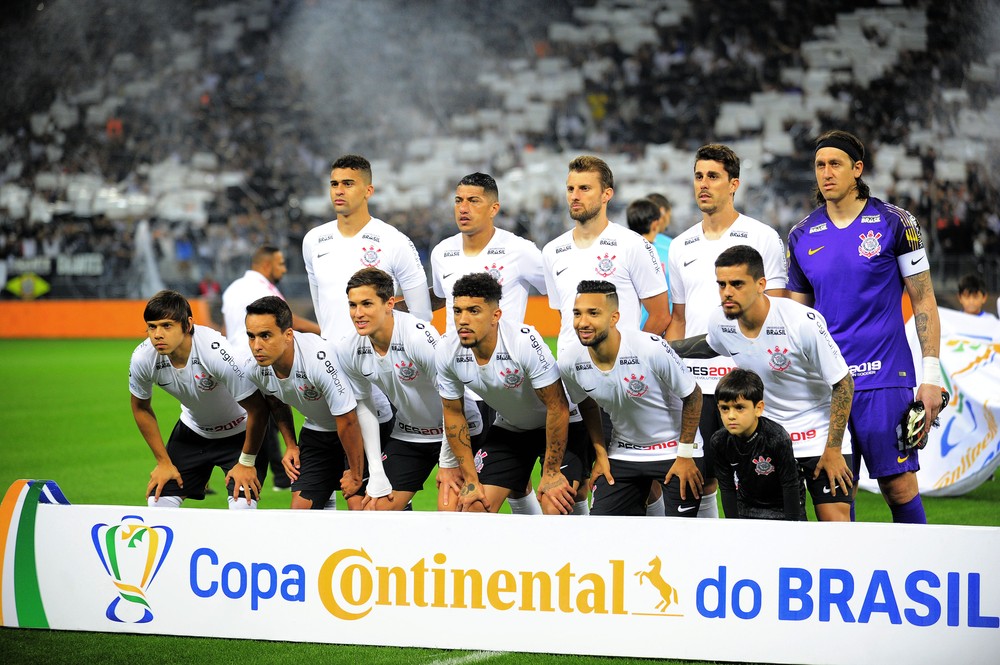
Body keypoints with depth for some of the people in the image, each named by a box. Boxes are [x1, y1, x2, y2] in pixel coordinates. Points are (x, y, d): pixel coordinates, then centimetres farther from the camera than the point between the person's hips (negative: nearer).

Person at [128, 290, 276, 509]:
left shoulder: (218, 353, -37)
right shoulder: (142, 358, -22)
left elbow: (257, 409, -25)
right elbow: (141, 408, 0)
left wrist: (246, 463, -15)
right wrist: (163, 462, 2)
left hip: (239, 431, -4)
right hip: (192, 430, 5)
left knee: (242, 506, -21)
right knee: (158, 501, -4)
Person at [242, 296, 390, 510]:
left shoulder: (319, 358, -36)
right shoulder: (255, 368, -15)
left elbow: (347, 421, -26)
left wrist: (355, 475, -17)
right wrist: (290, 444, 11)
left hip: (360, 429, -6)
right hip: (315, 431, 6)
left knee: (361, 506, -17)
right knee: (301, 507, -2)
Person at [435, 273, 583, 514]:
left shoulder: (525, 341, -33)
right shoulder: (447, 352, -17)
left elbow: (557, 407, -25)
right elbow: (454, 413, -3)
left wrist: (551, 472, -21)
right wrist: (471, 479, -4)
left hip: (556, 428, -5)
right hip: (507, 428, 5)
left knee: (554, 508, -22)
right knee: (474, 506, -6)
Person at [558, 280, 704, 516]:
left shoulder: (652, 348, -27)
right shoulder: (569, 362, -13)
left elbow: (692, 396, -13)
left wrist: (685, 455, -11)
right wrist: (600, 454, 6)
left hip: (674, 449, -4)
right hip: (623, 451, 4)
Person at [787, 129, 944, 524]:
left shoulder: (893, 224, 0)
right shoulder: (802, 237, 10)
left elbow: (923, 301, 1)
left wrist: (931, 376, -5)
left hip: (885, 379, -3)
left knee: (898, 484, -5)